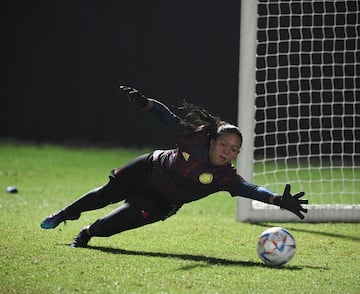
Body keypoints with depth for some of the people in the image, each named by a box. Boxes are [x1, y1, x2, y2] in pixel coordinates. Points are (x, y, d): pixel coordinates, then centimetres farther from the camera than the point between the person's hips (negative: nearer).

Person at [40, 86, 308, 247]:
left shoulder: (225, 176, -30)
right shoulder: (195, 141, -30)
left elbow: (249, 188, -43)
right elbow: (169, 118, -22)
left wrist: (278, 199, -59)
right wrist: (145, 103, -36)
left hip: (163, 202, 0)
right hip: (147, 169, 0)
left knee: (134, 216, -21)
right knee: (107, 194, 18)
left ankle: (88, 233, 7)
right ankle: (67, 214, 47)